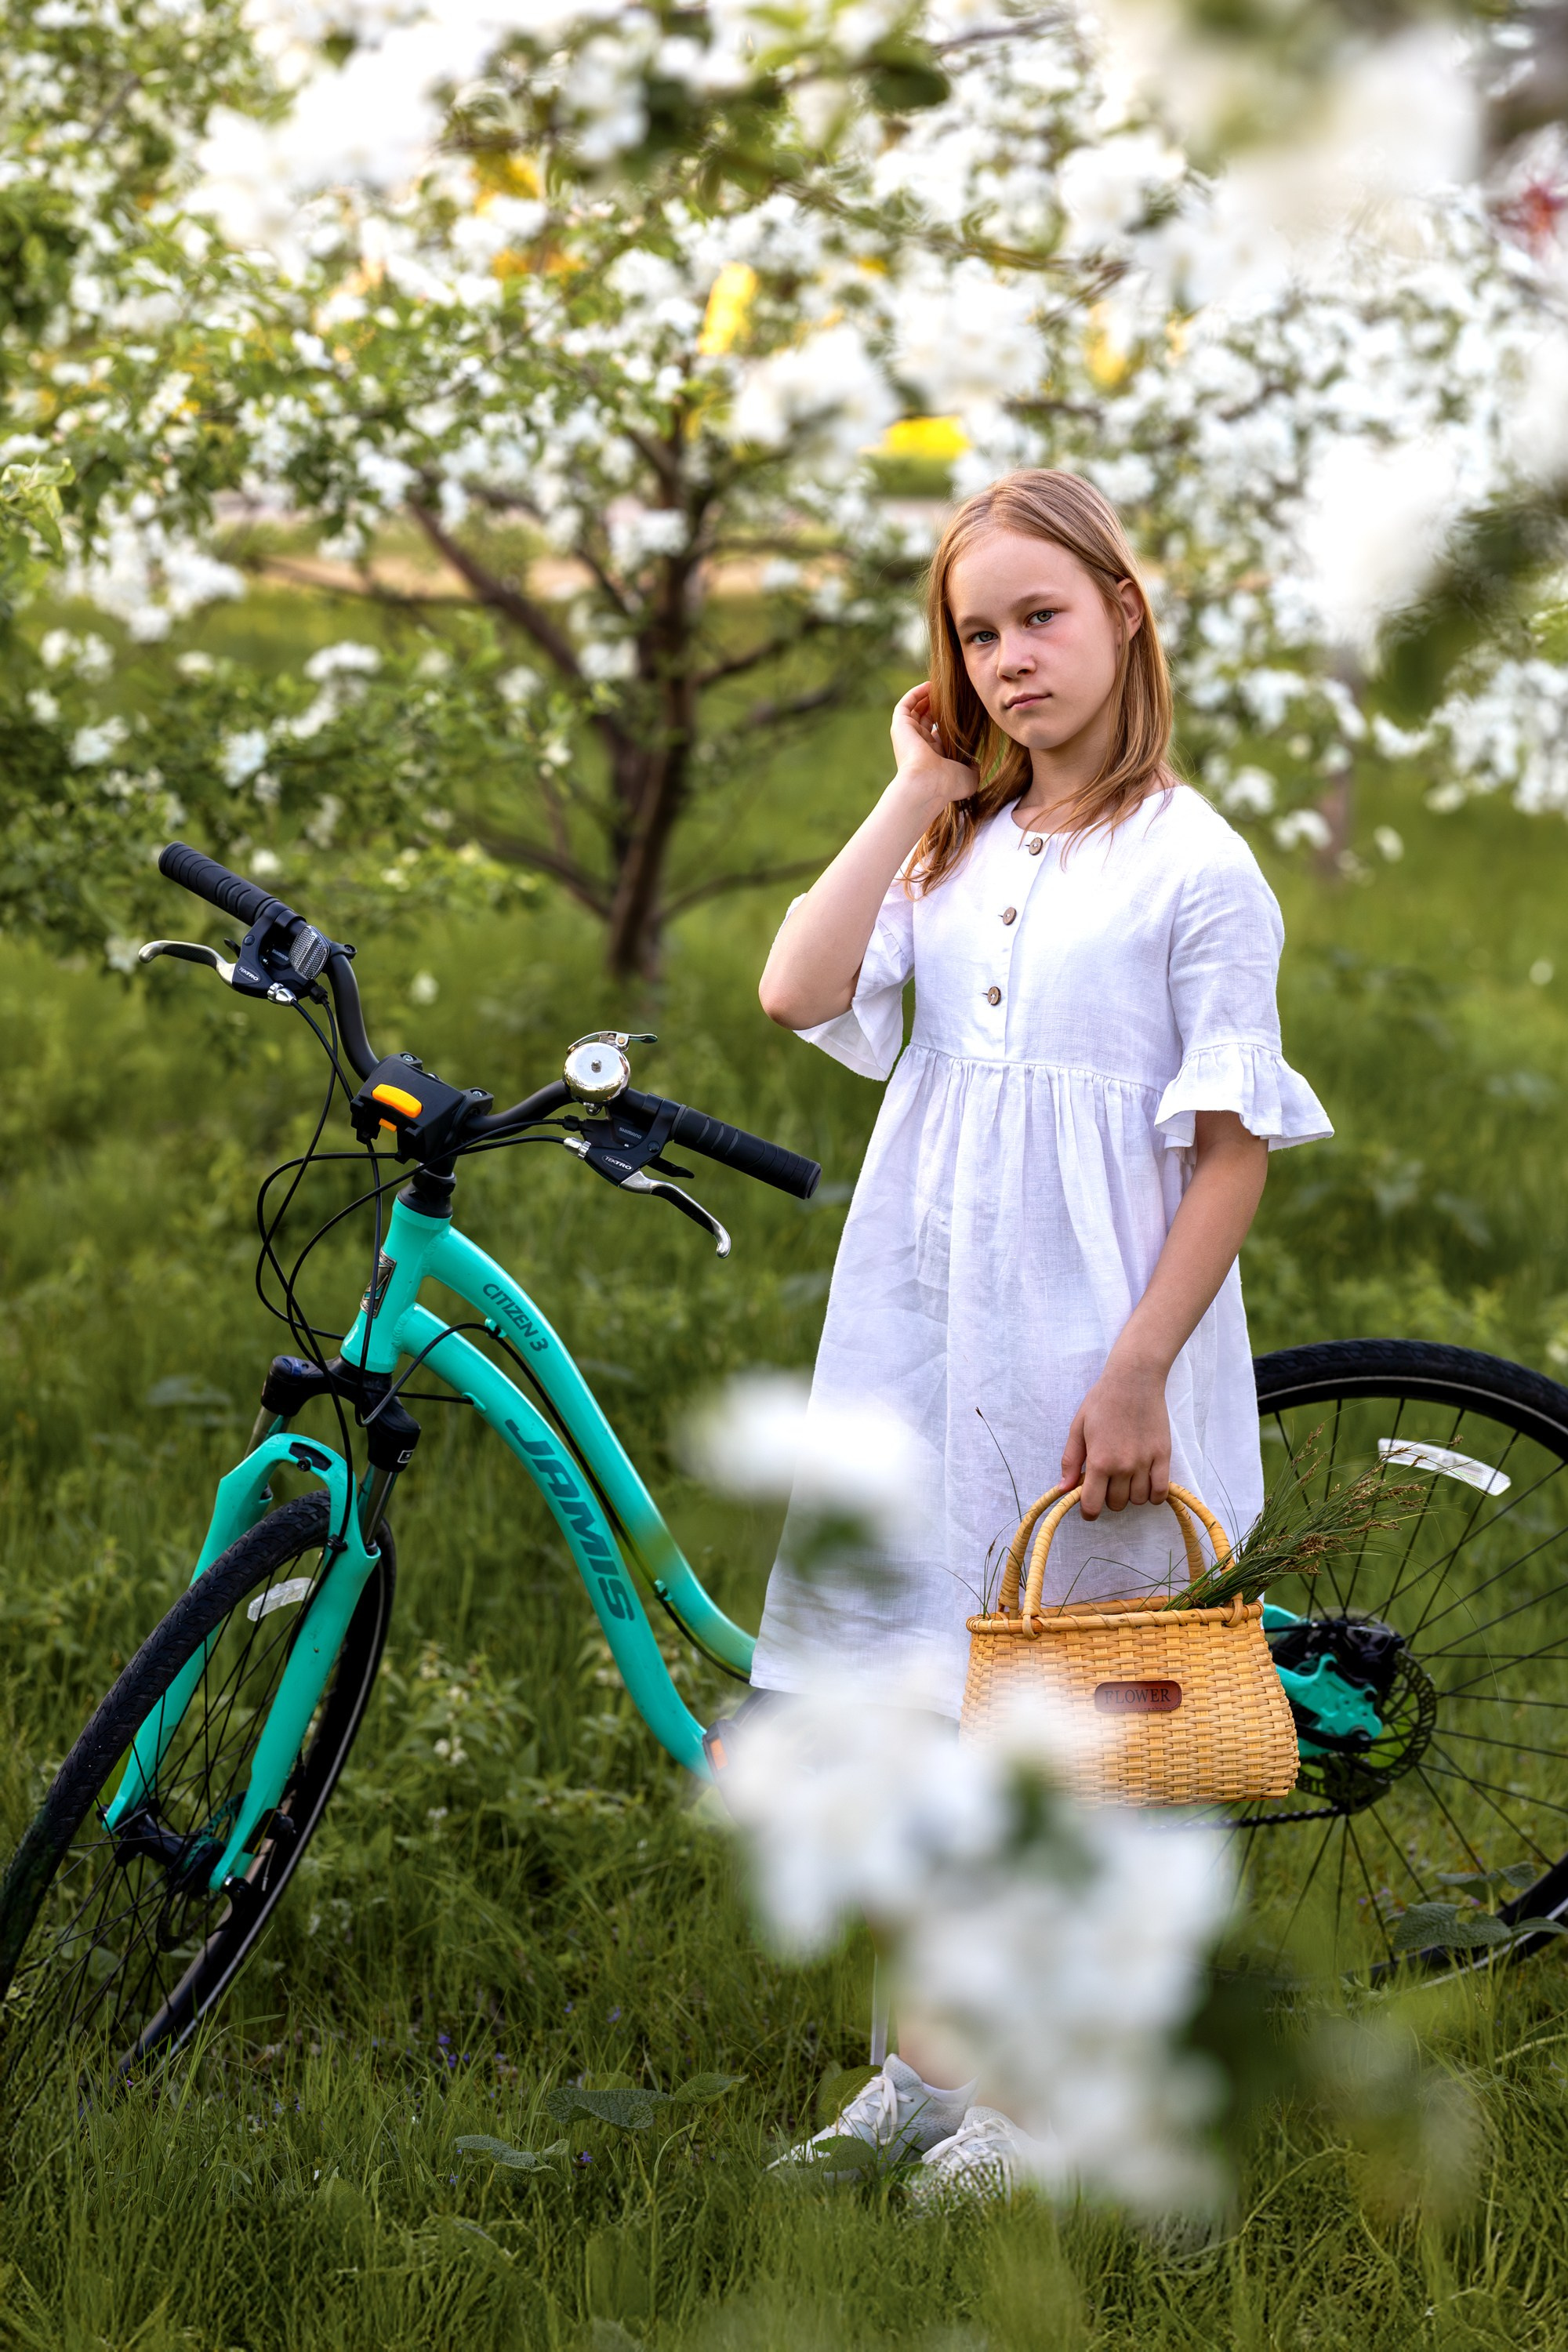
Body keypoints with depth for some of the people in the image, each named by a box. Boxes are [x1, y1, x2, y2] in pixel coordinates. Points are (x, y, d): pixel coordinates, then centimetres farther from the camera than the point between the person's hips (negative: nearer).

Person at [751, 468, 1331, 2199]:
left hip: (1087, 1356, -6)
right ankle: (925, 2068, 25)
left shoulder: (1195, 866, -6)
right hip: (920, 1333, 6)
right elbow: (799, 992, -5)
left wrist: (1139, 1374, -16)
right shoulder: (954, 848, 11)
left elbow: (1235, 1151, -10)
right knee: (909, 1697, 11)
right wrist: (916, 794, -1)